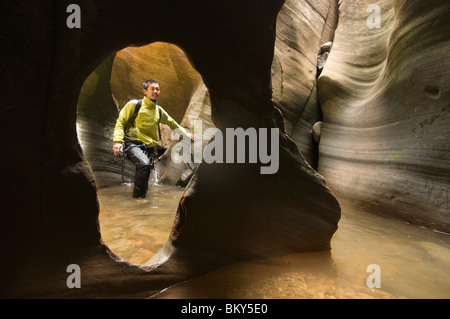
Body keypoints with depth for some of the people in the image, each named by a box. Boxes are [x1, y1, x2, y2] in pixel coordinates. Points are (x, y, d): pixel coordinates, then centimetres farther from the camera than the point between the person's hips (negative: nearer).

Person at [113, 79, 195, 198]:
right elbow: (120, 122, 0)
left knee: (146, 172, -4)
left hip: (149, 147, 5)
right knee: (144, 164, -30)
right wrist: (118, 140, -13)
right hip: (133, 144, -5)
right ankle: (138, 196, -14)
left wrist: (185, 133, 33)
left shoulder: (159, 110, 16)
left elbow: (171, 122, 32)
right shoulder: (134, 104, 1)